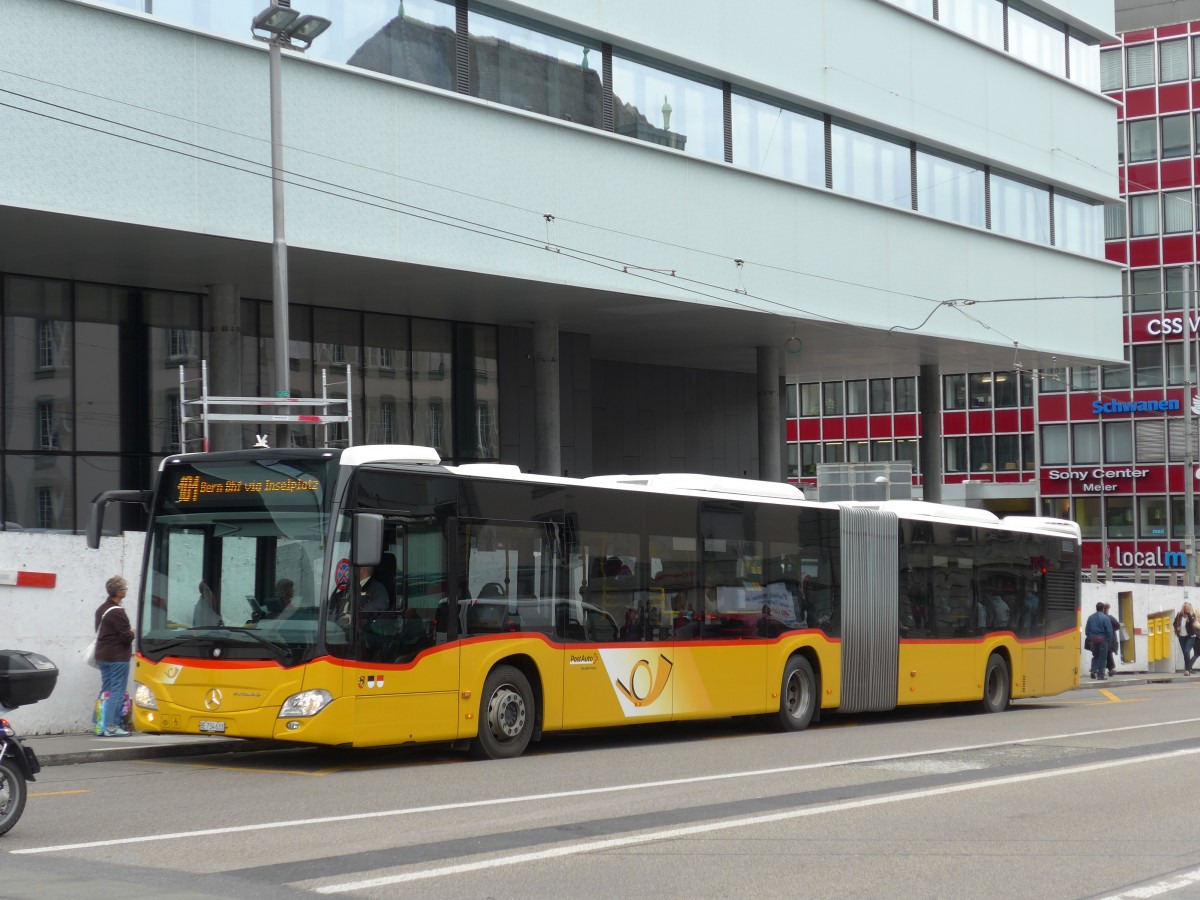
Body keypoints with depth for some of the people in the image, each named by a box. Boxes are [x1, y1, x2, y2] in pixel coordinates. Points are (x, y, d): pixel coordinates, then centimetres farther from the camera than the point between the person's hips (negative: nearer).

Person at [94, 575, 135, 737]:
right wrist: (132, 633, 2)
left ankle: (102, 725, 12)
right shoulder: (117, 612, -18)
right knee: (117, 692, -7)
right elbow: (126, 637, -21)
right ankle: (111, 726, -10)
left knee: (106, 691, 13)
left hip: (102, 656, 9)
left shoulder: (101, 609, 13)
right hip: (118, 657, -9)